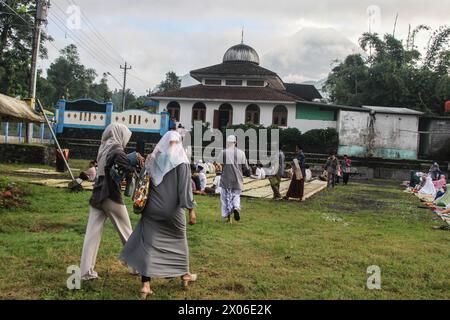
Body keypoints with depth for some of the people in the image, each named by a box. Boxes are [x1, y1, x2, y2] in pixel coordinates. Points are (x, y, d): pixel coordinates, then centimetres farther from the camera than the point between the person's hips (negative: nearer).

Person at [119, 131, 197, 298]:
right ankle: (185, 275, 34)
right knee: (179, 241, 18)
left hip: (152, 209, 2)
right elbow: (185, 188, -12)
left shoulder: (153, 158, 3)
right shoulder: (181, 161, -8)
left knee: (148, 244, 2)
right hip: (173, 210, -2)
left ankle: (146, 285, -3)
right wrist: (191, 209, -8)